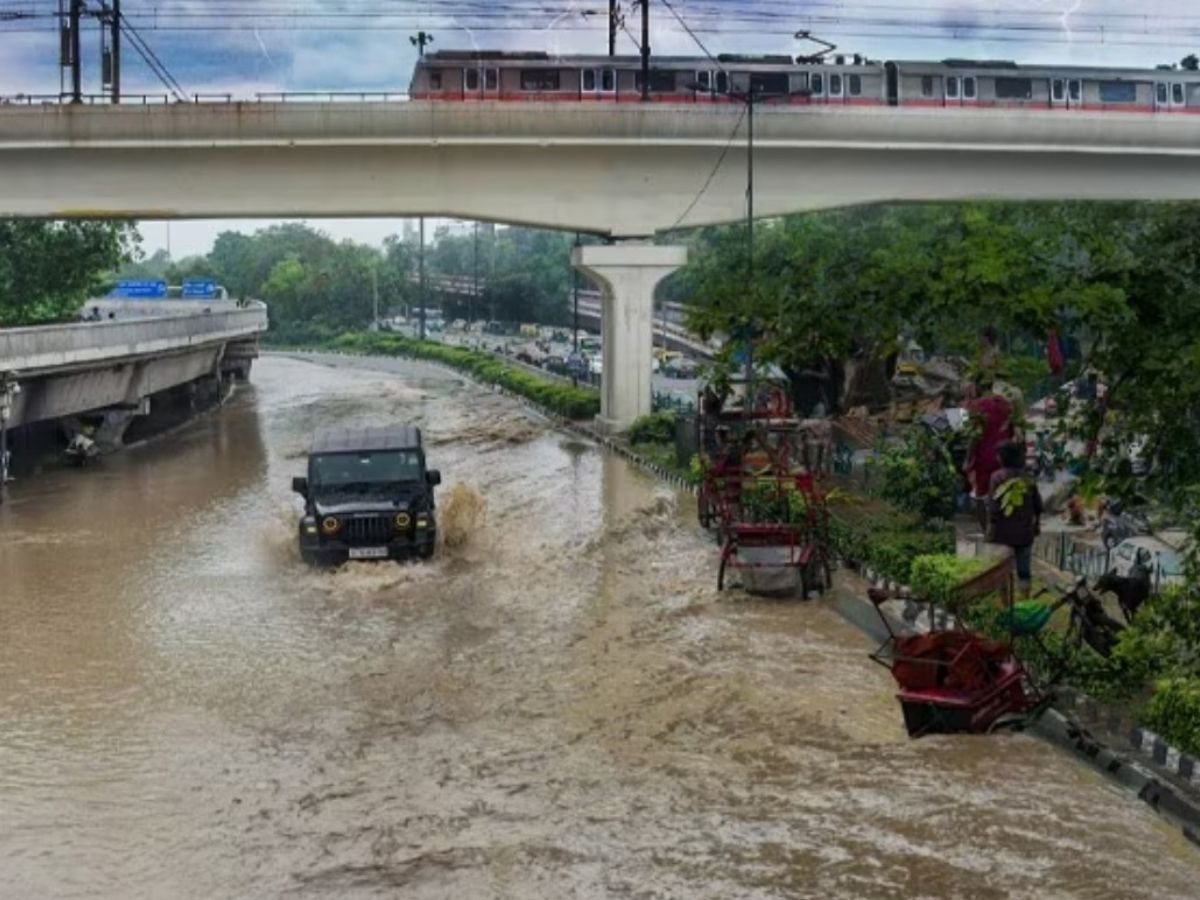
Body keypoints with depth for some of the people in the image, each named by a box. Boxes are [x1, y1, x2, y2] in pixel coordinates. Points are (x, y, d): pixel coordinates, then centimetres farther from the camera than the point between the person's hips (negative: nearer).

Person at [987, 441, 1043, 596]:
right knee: (1024, 569, 13)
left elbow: (993, 505, -15)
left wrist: (991, 526, -7)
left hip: (1003, 532, -4)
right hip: (1024, 532, 4)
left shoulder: (997, 477, -12)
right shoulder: (1027, 478, 2)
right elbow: (1037, 504, 8)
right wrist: (1037, 524, 22)